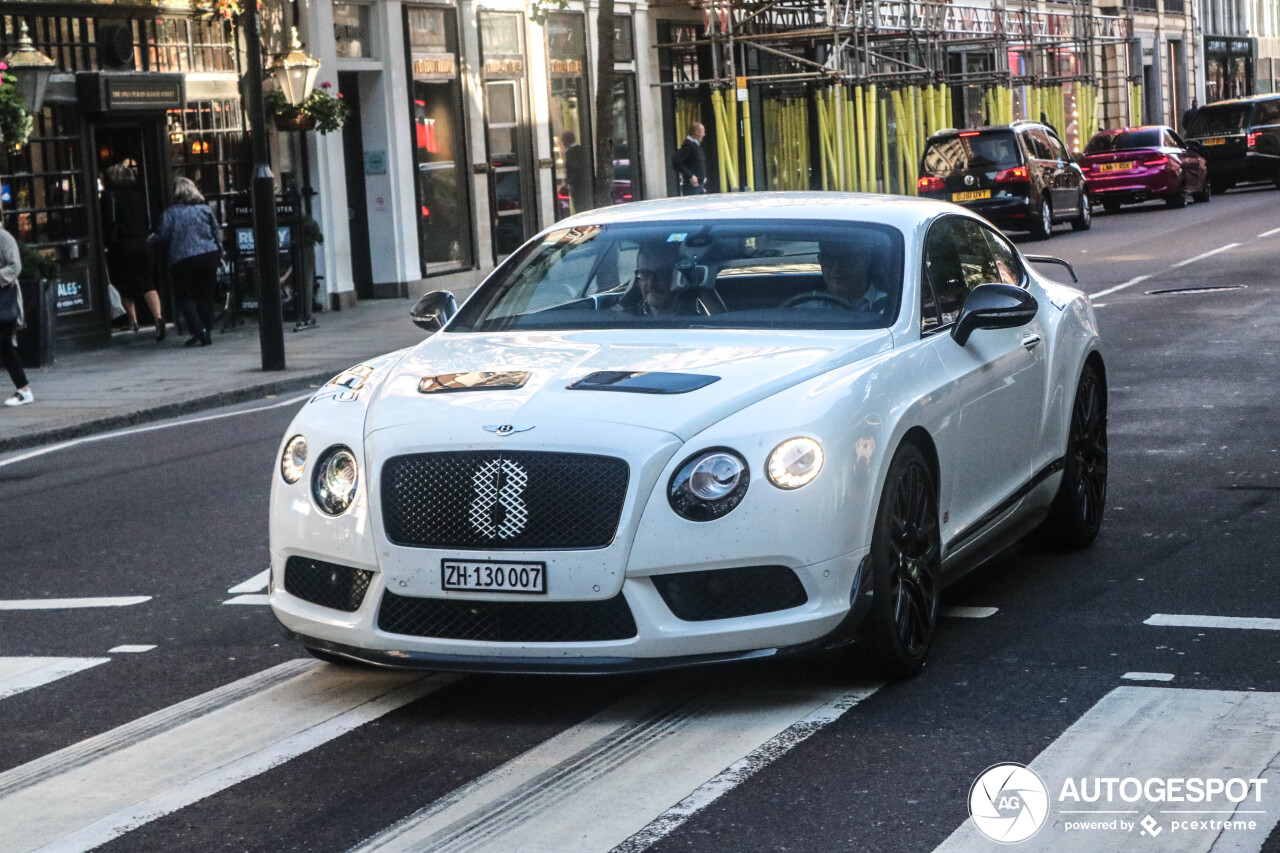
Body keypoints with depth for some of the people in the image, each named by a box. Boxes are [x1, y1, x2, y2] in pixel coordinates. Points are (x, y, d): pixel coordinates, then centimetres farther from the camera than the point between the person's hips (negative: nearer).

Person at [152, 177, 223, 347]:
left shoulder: (171, 213, -3)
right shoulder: (204, 209, 8)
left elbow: (164, 236, -4)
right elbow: (217, 232, 9)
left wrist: (153, 238, 18)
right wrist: (219, 253, 18)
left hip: (183, 260, -3)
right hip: (209, 256, 3)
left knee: (187, 296, 5)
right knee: (206, 296, 11)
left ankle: (198, 331, -8)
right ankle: (207, 331, 11)